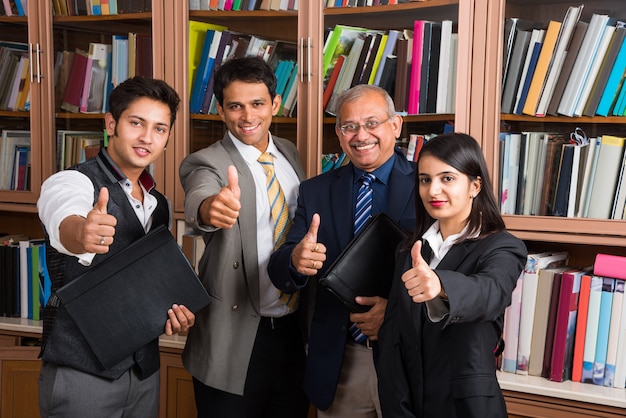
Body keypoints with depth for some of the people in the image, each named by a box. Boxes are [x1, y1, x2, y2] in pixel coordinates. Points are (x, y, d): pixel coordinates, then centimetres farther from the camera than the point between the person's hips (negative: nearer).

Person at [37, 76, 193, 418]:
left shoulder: (159, 205, 10)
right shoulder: (71, 183, -11)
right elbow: (64, 225, -34)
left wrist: (173, 313, 0)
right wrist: (81, 233, -57)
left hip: (144, 370, 6)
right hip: (81, 373, -6)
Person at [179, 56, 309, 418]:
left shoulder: (289, 153, 6)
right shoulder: (206, 164, -11)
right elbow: (198, 199, -34)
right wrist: (210, 207, -55)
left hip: (295, 330, 5)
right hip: (236, 339, -5)